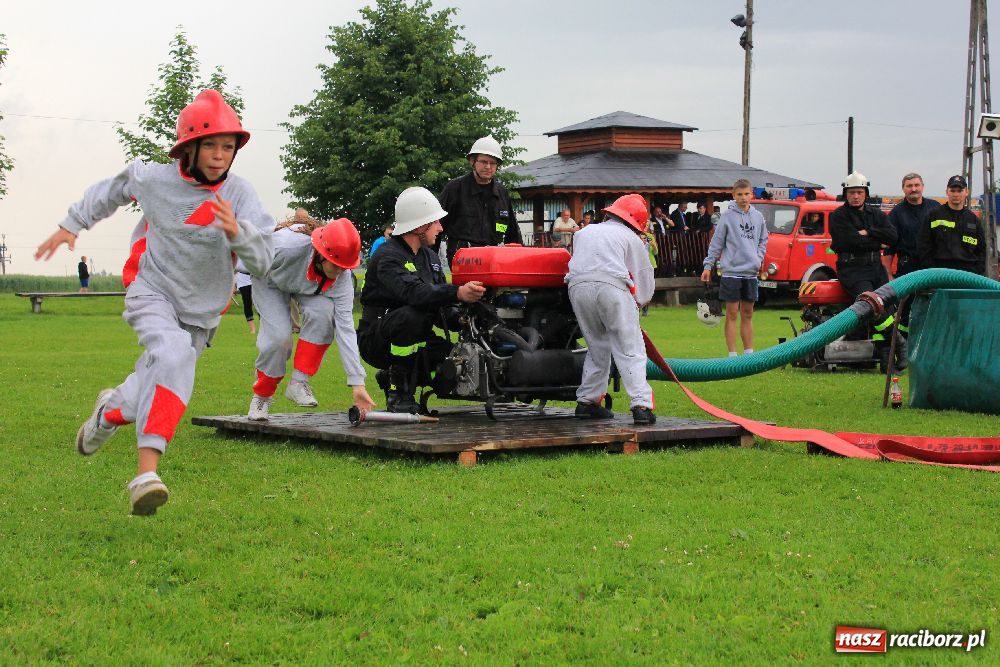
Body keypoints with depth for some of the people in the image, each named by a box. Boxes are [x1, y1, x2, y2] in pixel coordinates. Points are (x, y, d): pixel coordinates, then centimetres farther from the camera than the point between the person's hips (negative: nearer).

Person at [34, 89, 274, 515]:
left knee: (157, 386, 9)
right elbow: (111, 190, 13)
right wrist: (71, 225, 18)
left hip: (201, 311, 3)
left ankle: (111, 410, 48)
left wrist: (236, 230, -39)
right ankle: (146, 474, -39)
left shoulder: (239, 194, -13)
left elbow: (261, 262, -20)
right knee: (174, 353, -32)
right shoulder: (153, 179, -10)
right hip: (153, 292, -3)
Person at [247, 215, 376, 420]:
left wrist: (357, 383, -36)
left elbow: (345, 327, -31)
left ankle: (299, 382, -16)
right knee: (279, 335, -23)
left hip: (308, 288, 3)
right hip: (270, 279, -3)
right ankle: (261, 396, 2)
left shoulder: (342, 275, -31)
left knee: (324, 311, -29)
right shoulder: (287, 245, -44)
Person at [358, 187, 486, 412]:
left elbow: (439, 298, 10)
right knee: (413, 314, -37)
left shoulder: (430, 257, 13)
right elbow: (414, 292, -35)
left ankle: (390, 376, 13)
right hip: (376, 341, -8)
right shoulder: (387, 258, -16)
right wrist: (457, 293, -48)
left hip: (415, 340, 8)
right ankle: (398, 393, -21)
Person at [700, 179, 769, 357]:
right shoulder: (727, 216, -3)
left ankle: (749, 353, 16)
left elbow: (763, 240, 20)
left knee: (747, 315, 10)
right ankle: (732, 355, 0)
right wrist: (708, 265, -5)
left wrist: (759, 259, 4)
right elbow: (717, 242, -1)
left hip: (751, 273, 4)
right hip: (732, 271, -4)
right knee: (732, 314, -2)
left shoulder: (758, 217, 9)